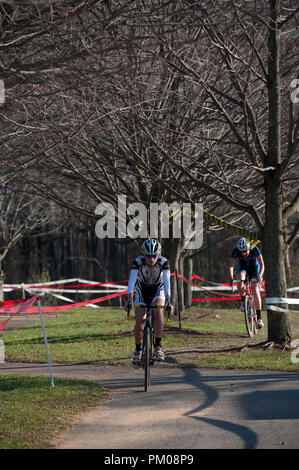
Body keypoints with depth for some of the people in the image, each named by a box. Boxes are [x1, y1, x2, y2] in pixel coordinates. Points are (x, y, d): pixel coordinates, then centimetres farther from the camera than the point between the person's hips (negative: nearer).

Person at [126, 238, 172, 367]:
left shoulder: (163, 262, -25)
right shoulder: (138, 262, -25)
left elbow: (167, 282, -33)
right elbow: (131, 281, -34)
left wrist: (168, 300, -47)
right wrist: (129, 300, -47)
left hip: (158, 291, -1)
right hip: (142, 291, 1)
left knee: (158, 312, -31)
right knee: (139, 322, -13)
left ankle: (158, 346, -23)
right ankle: (137, 350, 11)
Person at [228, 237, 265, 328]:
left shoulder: (254, 250, -32)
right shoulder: (236, 251, -29)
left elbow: (262, 264, -34)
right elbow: (231, 265, -32)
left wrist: (260, 275, -51)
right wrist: (231, 277, -50)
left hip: (254, 267, -1)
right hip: (242, 267, 1)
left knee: (255, 290, -16)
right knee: (240, 279, -35)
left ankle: (259, 318, -14)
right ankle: (243, 301, -12)